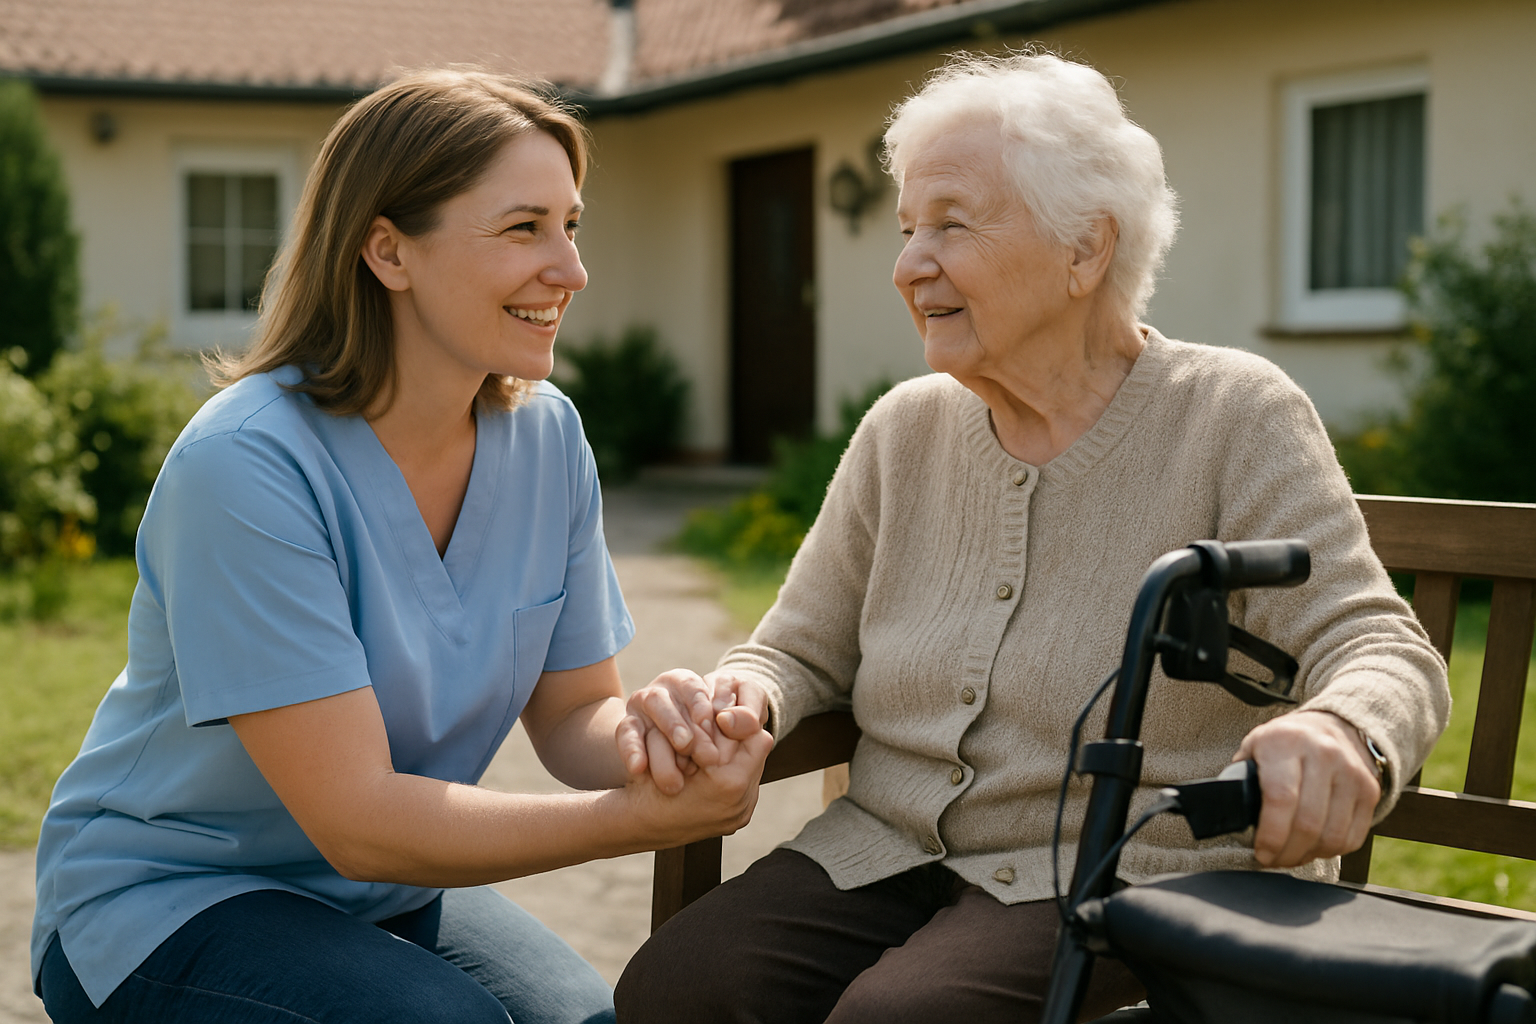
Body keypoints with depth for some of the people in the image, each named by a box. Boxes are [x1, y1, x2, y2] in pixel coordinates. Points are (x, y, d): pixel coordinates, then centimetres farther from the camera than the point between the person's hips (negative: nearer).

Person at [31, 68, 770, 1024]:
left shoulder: (547, 435, -6)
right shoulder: (246, 464, -26)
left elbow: (574, 712, 1)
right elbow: (359, 821, -27)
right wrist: (649, 818, -30)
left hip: (391, 895, 5)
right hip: (167, 900, -5)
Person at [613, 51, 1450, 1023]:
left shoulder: (1236, 419, -6)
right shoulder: (904, 431, 9)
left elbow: (1382, 648, -15)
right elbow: (800, 651, 13)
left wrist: (1343, 737, -40)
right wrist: (731, 700, -13)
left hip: (1127, 877, -4)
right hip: (885, 851, 5)